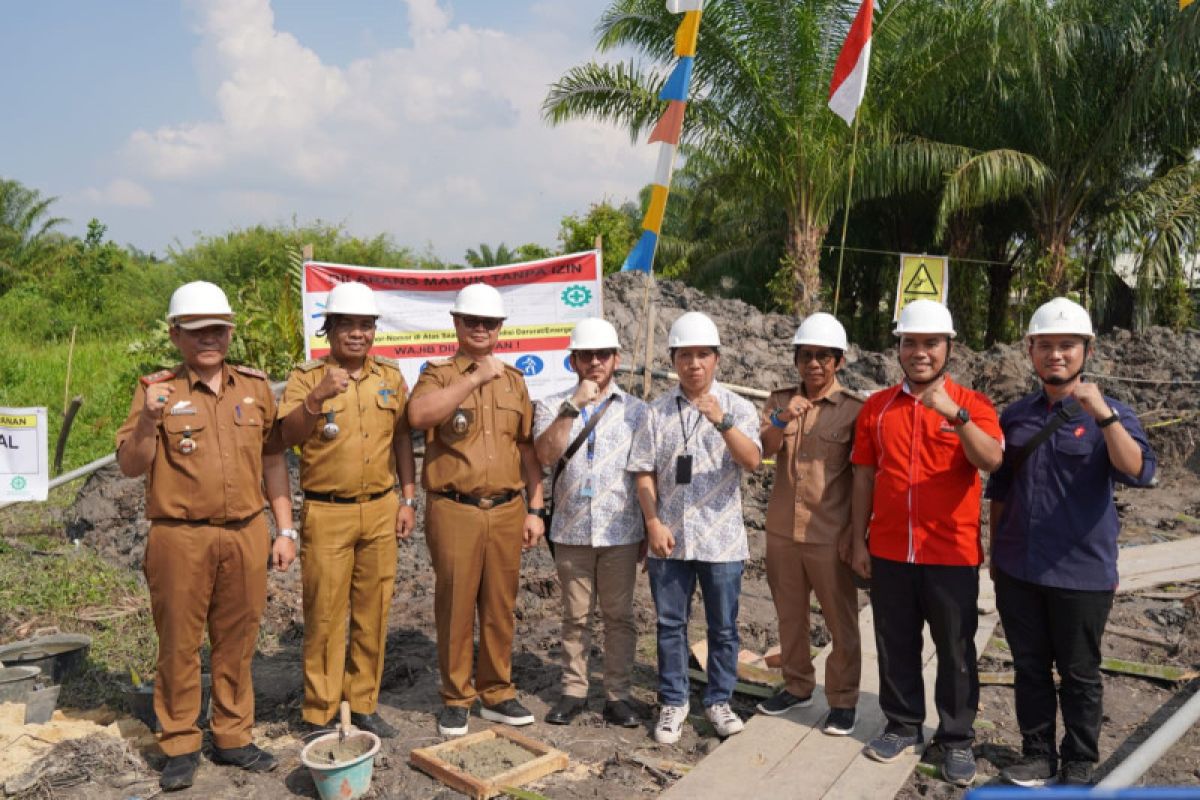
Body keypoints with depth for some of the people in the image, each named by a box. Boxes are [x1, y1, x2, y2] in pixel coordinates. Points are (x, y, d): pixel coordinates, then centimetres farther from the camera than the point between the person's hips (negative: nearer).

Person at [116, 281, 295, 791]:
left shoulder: (255, 386, 7)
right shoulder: (157, 391, 0)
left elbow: (272, 458, 12)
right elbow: (130, 466, -3)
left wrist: (285, 529, 8)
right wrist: (149, 418, -21)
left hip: (246, 535, 2)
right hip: (180, 538, -2)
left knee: (237, 643, 11)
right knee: (179, 645, 8)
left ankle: (233, 738, 26)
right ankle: (180, 746, 23)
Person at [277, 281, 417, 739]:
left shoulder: (390, 376, 8)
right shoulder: (307, 376, -3)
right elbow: (288, 436, -15)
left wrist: (408, 499, 7)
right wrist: (317, 398, -31)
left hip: (380, 510, 3)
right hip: (327, 513, -3)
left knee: (373, 612, 10)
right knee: (324, 614, 3)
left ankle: (364, 704, 25)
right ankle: (320, 714, 17)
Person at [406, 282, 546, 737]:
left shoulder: (514, 380, 12)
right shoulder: (439, 374, 1)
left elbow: (528, 448, 13)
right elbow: (417, 415, -23)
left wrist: (535, 509, 8)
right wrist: (475, 378, -22)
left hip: (507, 511, 3)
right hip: (454, 511, -3)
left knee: (500, 607, 11)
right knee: (455, 607, 5)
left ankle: (497, 693, 27)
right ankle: (456, 699, 21)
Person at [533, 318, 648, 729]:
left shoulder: (635, 409, 4)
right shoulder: (553, 406, 3)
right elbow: (546, 454, -15)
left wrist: (650, 530, 5)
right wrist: (573, 406, -19)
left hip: (621, 531, 0)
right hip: (571, 530, 0)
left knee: (619, 615, 7)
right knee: (575, 615, 10)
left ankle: (617, 694, 18)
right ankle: (573, 690, 22)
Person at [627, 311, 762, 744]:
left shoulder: (737, 408, -1)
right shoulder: (657, 412, 2)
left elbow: (752, 460, -17)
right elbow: (644, 473, 2)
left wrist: (722, 422, -32)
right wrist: (654, 523, -8)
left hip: (721, 539, -1)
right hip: (668, 539, 1)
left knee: (723, 627, 10)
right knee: (670, 624, 11)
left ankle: (719, 700, 28)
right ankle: (673, 702, 26)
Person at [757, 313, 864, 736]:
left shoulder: (854, 410, -6)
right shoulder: (780, 401, 4)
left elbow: (862, 478, -5)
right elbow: (761, 451, -9)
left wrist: (855, 534, -8)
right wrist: (782, 420, -27)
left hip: (830, 536, -4)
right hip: (782, 530, 4)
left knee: (841, 622, 7)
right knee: (790, 616, 17)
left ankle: (843, 700, 23)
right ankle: (797, 686, 35)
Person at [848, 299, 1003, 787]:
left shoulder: (972, 405, -3)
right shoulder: (876, 407, 4)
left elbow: (992, 461, -21)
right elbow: (864, 477, 7)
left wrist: (955, 414, -34)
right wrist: (858, 541, 4)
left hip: (953, 554, -2)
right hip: (889, 552, 3)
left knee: (956, 652, 9)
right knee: (895, 646, 13)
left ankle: (957, 740, 24)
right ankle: (902, 727, 29)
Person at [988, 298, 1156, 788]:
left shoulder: (1110, 415, -5)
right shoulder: (1015, 416, 6)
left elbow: (1138, 473, -23)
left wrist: (1103, 415, -35)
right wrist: (996, 553, 14)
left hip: (1082, 572, -3)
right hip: (1017, 570, 4)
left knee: (1079, 674, 10)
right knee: (1030, 669, 13)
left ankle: (1079, 765, 25)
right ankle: (1037, 755, 27)